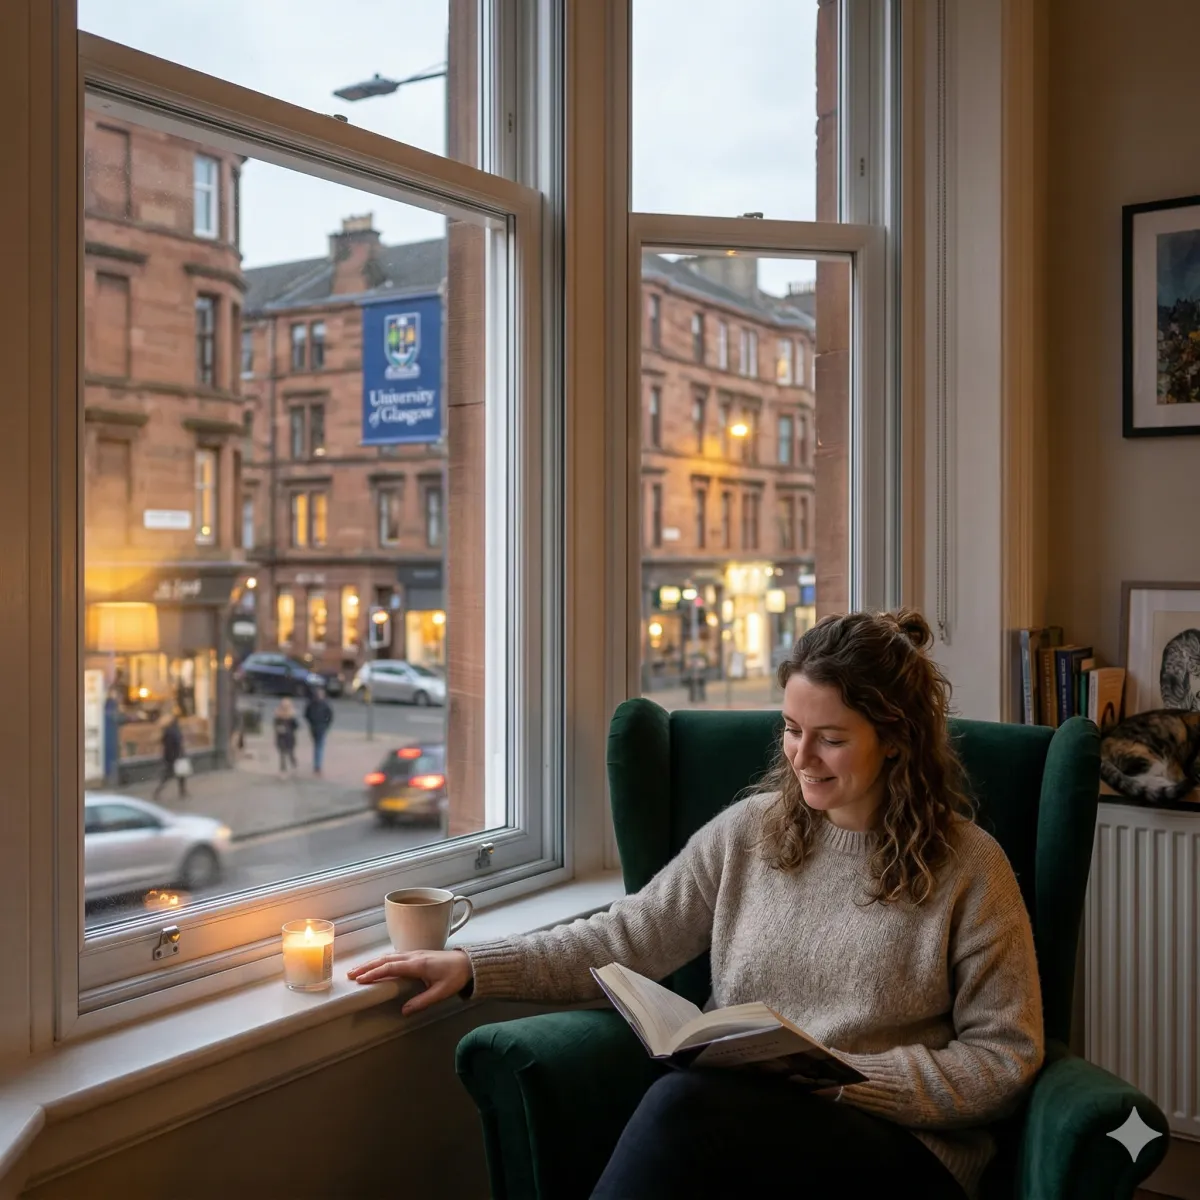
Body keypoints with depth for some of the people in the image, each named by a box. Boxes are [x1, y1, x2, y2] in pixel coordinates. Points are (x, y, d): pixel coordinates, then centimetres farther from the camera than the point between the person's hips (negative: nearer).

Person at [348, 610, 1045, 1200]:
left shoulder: (968, 866, 0)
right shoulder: (749, 830, 11)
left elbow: (1005, 1059, 0)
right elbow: (630, 940, 10)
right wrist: (474, 968, 0)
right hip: (729, 1123, 3)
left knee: (687, 1099, -33)